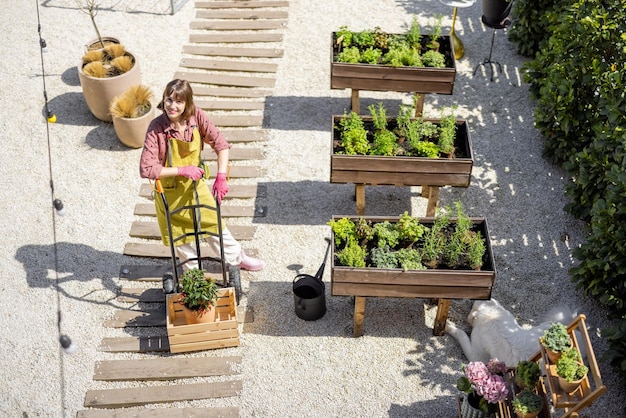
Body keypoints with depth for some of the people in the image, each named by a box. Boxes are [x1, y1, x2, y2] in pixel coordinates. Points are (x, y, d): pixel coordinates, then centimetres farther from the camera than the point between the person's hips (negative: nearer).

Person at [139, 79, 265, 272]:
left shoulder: (197, 117, -19)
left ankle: (236, 258, 46)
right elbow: (146, 169, -30)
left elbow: (221, 144, -16)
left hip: (196, 185, 3)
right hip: (170, 192, -3)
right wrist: (182, 170, -30)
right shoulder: (157, 128, -27)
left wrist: (221, 177, -28)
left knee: (214, 223, 21)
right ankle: (193, 271, 43)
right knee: (180, 235, 16)